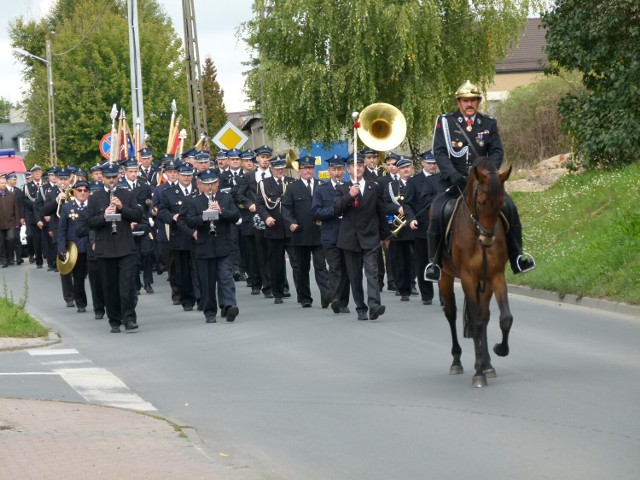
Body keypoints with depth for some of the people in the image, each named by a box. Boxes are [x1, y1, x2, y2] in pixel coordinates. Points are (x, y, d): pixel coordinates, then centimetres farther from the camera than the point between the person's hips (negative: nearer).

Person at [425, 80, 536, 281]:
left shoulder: (489, 124, 8)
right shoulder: (445, 122, 1)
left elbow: (497, 151, 0)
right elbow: (439, 152, -7)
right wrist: (454, 176, -22)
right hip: (454, 182, -2)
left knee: (509, 207, -18)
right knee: (436, 213, -25)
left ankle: (516, 256, -6)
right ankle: (434, 262, -10)